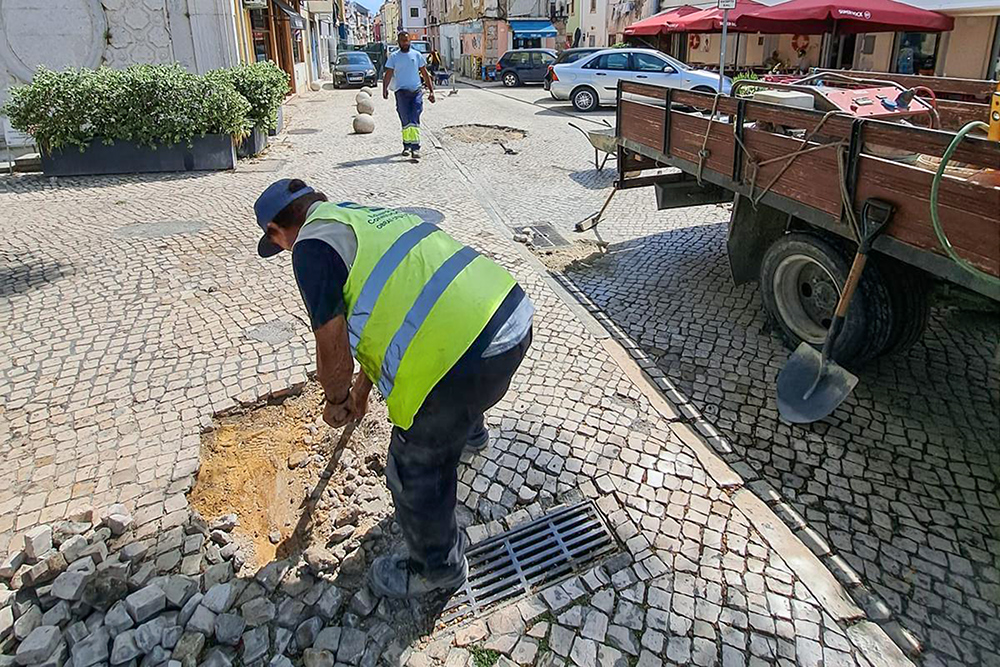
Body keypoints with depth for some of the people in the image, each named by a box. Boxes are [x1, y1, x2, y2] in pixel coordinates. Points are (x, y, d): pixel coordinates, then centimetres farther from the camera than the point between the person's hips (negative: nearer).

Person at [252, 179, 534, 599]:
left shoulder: (313, 244, -3)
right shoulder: (370, 216, 23)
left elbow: (333, 348, -4)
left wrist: (336, 400, 18)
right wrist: (362, 387, 41)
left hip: (464, 354, -9)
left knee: (416, 473, 14)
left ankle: (438, 568, 38)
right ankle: (469, 432, 74)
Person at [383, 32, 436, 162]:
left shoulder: (417, 55, 11)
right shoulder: (394, 57, 7)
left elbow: (425, 74, 14)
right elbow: (388, 74, 2)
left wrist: (431, 91, 7)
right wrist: (384, 89, -16)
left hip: (416, 91, 0)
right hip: (401, 91, 0)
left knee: (414, 120, -10)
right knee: (405, 121, -2)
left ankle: (415, 148, -15)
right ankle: (406, 146, 13)